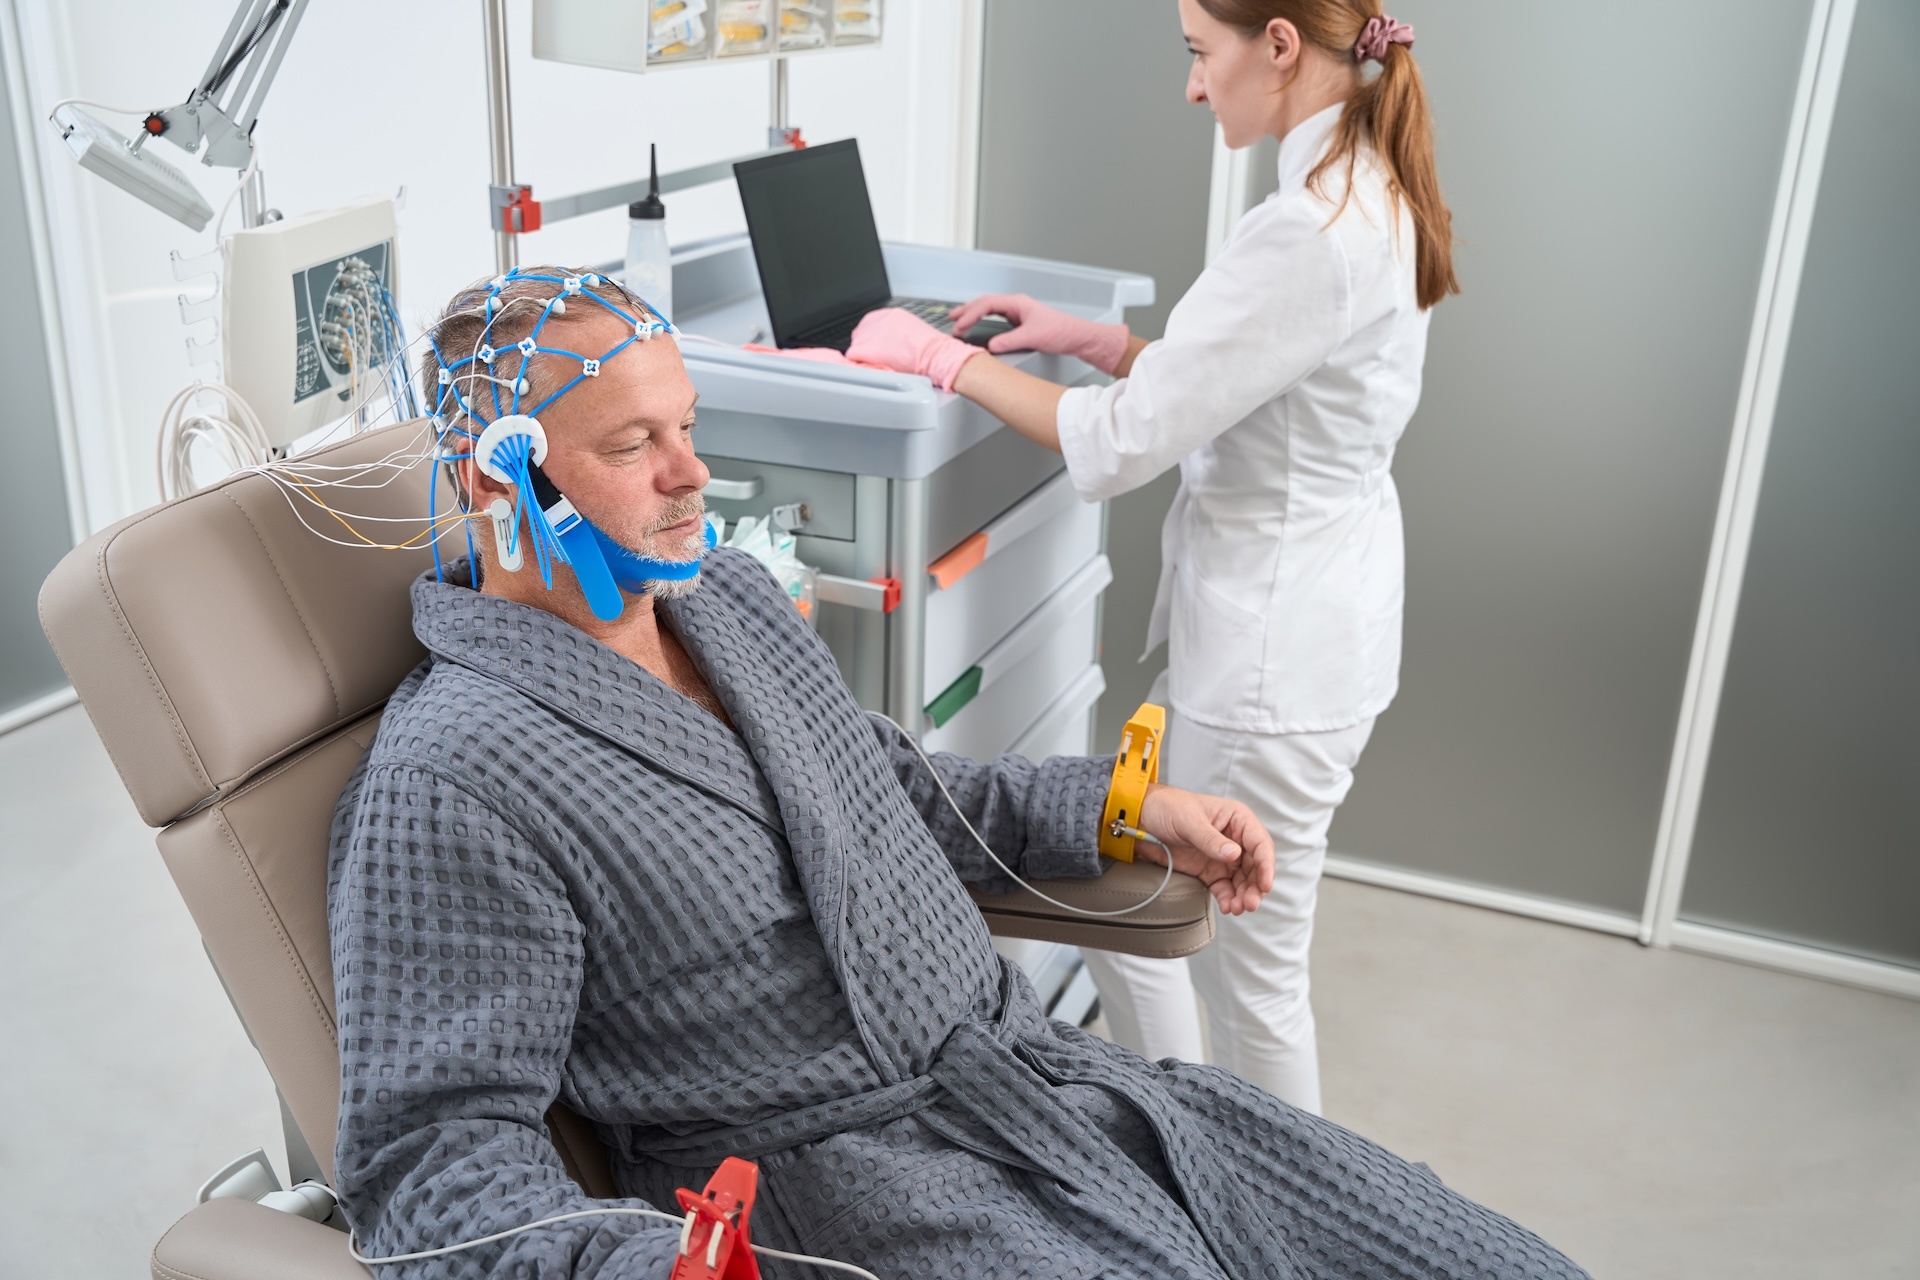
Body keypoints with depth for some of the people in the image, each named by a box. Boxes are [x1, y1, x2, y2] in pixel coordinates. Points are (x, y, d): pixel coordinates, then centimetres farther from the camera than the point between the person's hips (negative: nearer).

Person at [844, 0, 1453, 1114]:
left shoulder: (1314, 231, -24)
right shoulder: (1374, 198, 8)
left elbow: (1121, 444, -23)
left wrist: (946, 357, -11)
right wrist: (1081, 337, 8)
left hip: (1273, 655, -10)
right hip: (1295, 621, 10)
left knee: (1249, 979, 8)